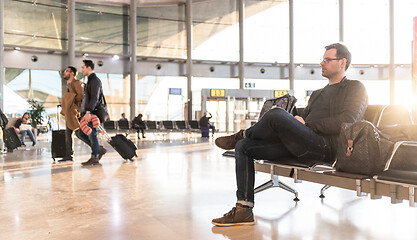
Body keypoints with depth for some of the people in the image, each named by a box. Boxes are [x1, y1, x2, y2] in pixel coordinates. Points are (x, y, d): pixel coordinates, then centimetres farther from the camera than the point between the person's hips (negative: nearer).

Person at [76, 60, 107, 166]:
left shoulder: (95, 81, -11)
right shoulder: (90, 81, 21)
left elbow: (94, 98, -22)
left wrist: (88, 112, -29)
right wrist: (83, 111, 23)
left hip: (91, 113, -10)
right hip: (86, 113, 10)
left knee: (92, 135, -4)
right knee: (80, 133, 10)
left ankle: (94, 157, 6)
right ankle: (99, 149, 17)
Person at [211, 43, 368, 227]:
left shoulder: (355, 88, 10)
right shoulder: (317, 94, 34)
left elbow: (347, 122, -8)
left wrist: (308, 124, -7)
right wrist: (297, 122, 4)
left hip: (325, 145, -8)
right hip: (301, 146, 8)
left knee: (277, 114, -31)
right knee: (243, 147, -5)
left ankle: (240, 135, 2)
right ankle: (243, 211, -8)